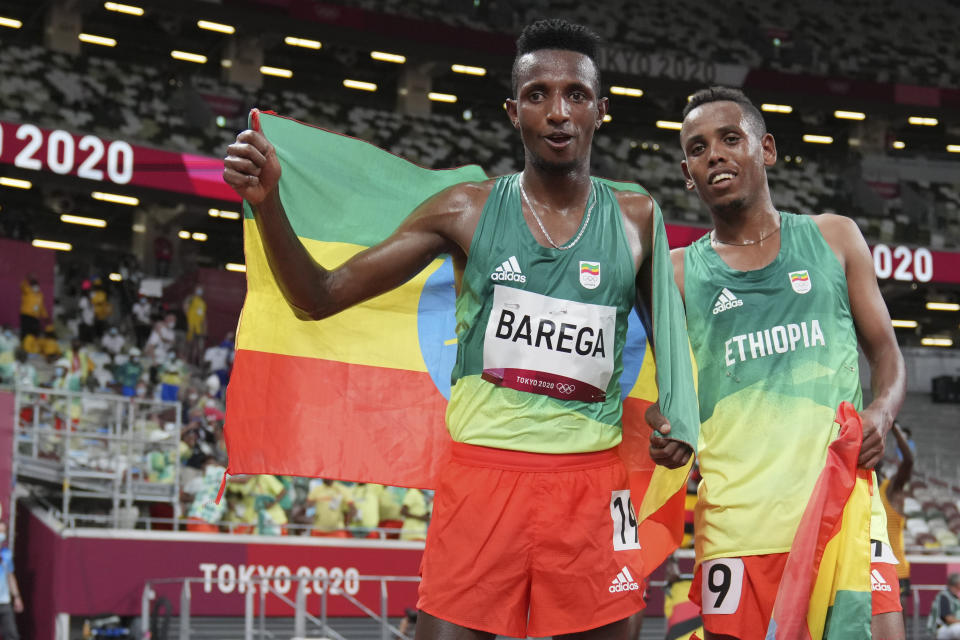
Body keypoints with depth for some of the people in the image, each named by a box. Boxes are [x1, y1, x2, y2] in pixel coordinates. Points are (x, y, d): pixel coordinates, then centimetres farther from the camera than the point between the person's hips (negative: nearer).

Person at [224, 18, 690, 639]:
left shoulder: (635, 219, 6)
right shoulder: (467, 210, 2)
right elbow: (320, 297, 1)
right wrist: (267, 201, -14)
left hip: (590, 479, 1)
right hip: (482, 470, -1)